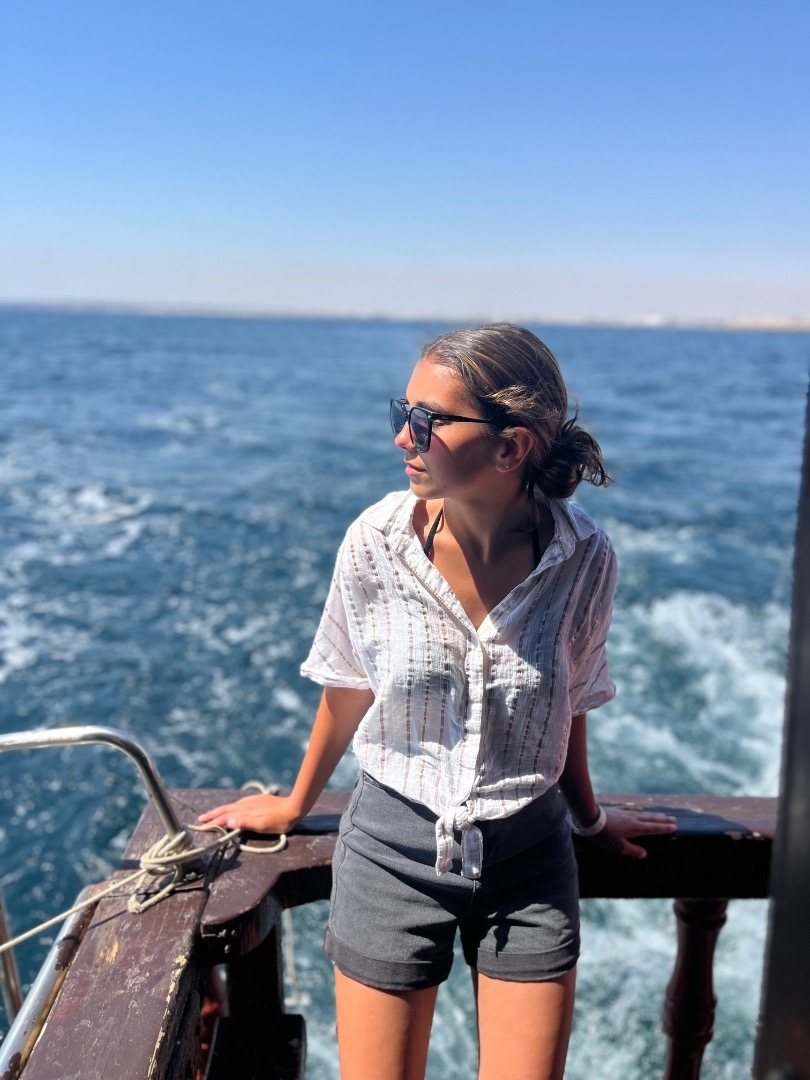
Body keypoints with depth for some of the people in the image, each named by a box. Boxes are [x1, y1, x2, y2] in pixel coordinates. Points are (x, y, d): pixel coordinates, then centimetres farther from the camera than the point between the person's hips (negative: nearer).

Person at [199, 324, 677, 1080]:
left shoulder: (584, 559, -16)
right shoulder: (378, 542, -16)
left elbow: (566, 704, 2)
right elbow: (348, 692, 0)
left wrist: (589, 816, 17)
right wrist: (296, 805, 13)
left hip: (529, 856, 1)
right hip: (394, 848, 0)